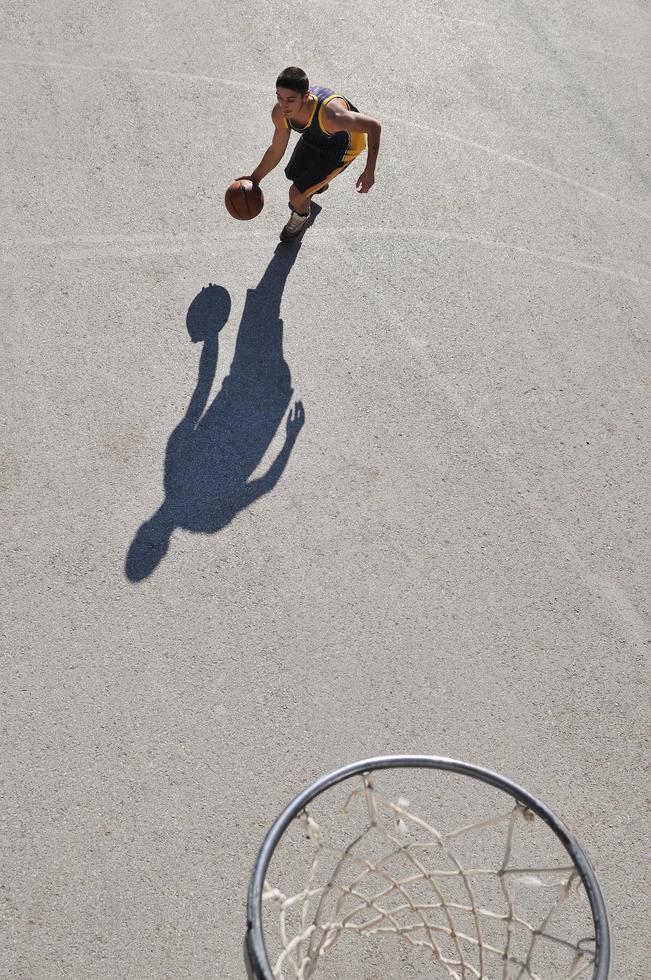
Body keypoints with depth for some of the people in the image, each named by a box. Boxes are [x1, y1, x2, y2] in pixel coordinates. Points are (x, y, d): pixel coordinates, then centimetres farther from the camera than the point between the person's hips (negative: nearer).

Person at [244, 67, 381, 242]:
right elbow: (276, 150, -8)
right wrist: (254, 179, -5)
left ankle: (301, 216, 32)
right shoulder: (280, 113, -28)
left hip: (342, 146, -5)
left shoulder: (331, 115, -47)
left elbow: (374, 126, -34)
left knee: (296, 195, -7)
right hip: (314, 136, 5)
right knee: (293, 174, 26)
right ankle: (318, 184, 63)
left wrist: (369, 172, -34)